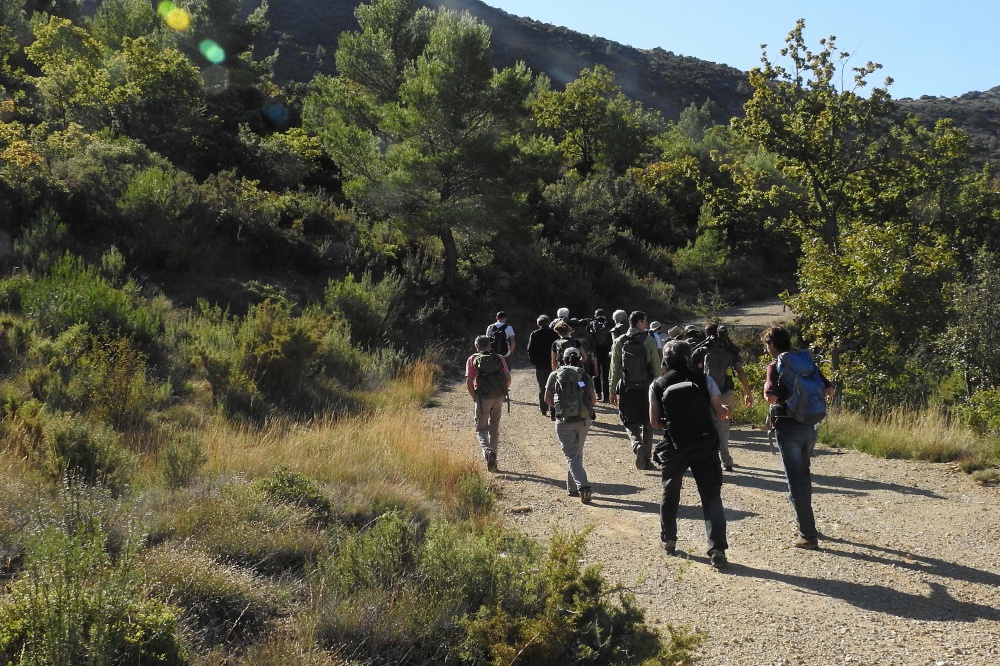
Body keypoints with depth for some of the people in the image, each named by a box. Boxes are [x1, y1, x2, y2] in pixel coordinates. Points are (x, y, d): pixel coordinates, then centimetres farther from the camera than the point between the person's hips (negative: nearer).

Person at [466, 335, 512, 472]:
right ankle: (493, 461, 18)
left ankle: (488, 451, -23)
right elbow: (508, 379, 2)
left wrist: (474, 397, 8)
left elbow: (469, 382, -5)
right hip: (498, 398, 3)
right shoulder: (499, 358, 9)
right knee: (495, 429, 15)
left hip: (483, 398, -3)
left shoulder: (473, 359, 2)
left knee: (481, 429, 5)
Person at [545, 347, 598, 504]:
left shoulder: (555, 376, 1)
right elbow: (593, 399, -2)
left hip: (564, 421, -2)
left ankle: (582, 486, -20)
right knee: (577, 454, 18)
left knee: (571, 456, -1)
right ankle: (573, 488, 26)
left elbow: (547, 399, 5)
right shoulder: (585, 376, 3)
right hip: (584, 420, 2)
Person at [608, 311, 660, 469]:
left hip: (626, 389, 1)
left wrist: (613, 391, 7)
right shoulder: (649, 341, -5)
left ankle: (637, 445, -19)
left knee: (630, 422, 10)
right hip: (647, 389, 0)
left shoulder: (619, 342, -1)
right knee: (647, 424, 13)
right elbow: (657, 366, -6)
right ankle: (647, 459, 16)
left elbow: (615, 369, 0)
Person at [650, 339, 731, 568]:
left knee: (670, 494, 21)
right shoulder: (704, 380, -2)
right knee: (711, 497, 2)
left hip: (674, 447, 1)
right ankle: (717, 550, -7)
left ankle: (668, 540, 34)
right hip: (705, 446, 0)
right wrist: (727, 411, 20)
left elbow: (655, 422, -1)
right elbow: (720, 414, -2)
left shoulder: (657, 386, -1)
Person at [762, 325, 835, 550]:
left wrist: (769, 391, -2)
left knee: (795, 479, -3)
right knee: (804, 474, 24)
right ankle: (803, 519, 39)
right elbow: (829, 390, 6)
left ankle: (808, 535, -4)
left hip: (788, 427, -6)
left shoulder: (775, 366, -10)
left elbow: (771, 397, -23)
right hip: (809, 425, 6)